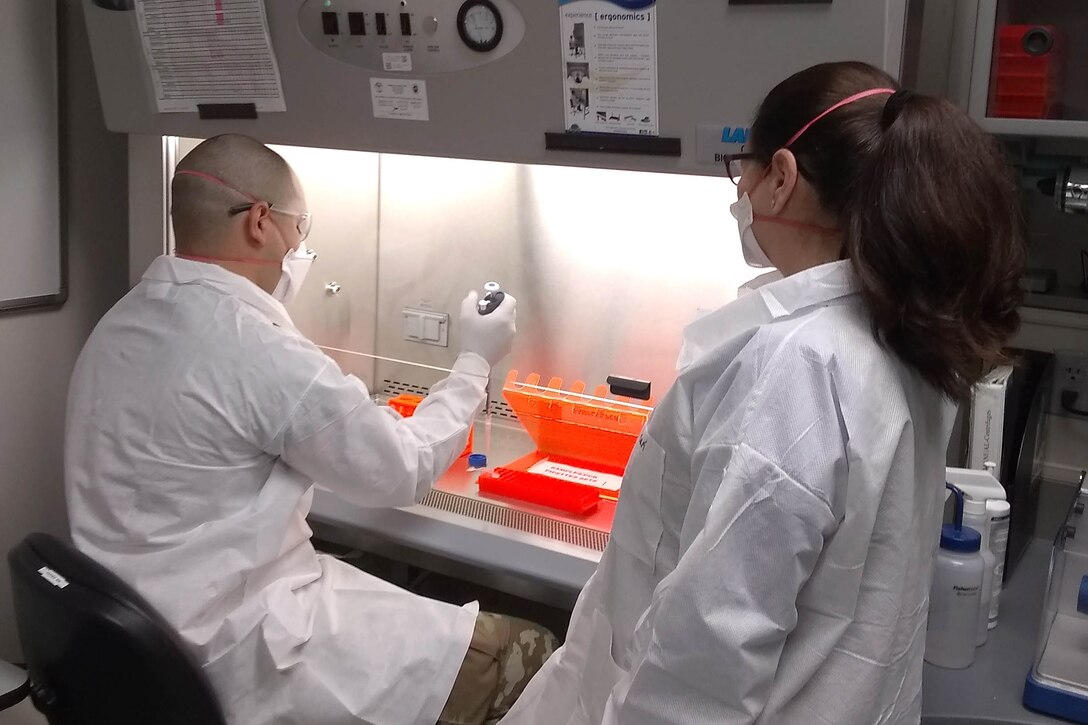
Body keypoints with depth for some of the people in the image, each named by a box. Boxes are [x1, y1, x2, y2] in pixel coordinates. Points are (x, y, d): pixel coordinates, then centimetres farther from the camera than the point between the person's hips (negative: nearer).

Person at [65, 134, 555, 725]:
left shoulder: (120, 323, 3)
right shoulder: (260, 353, -24)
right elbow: (403, 473, -11)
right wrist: (474, 363, 2)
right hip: (231, 657, -10)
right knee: (524, 654, -6)